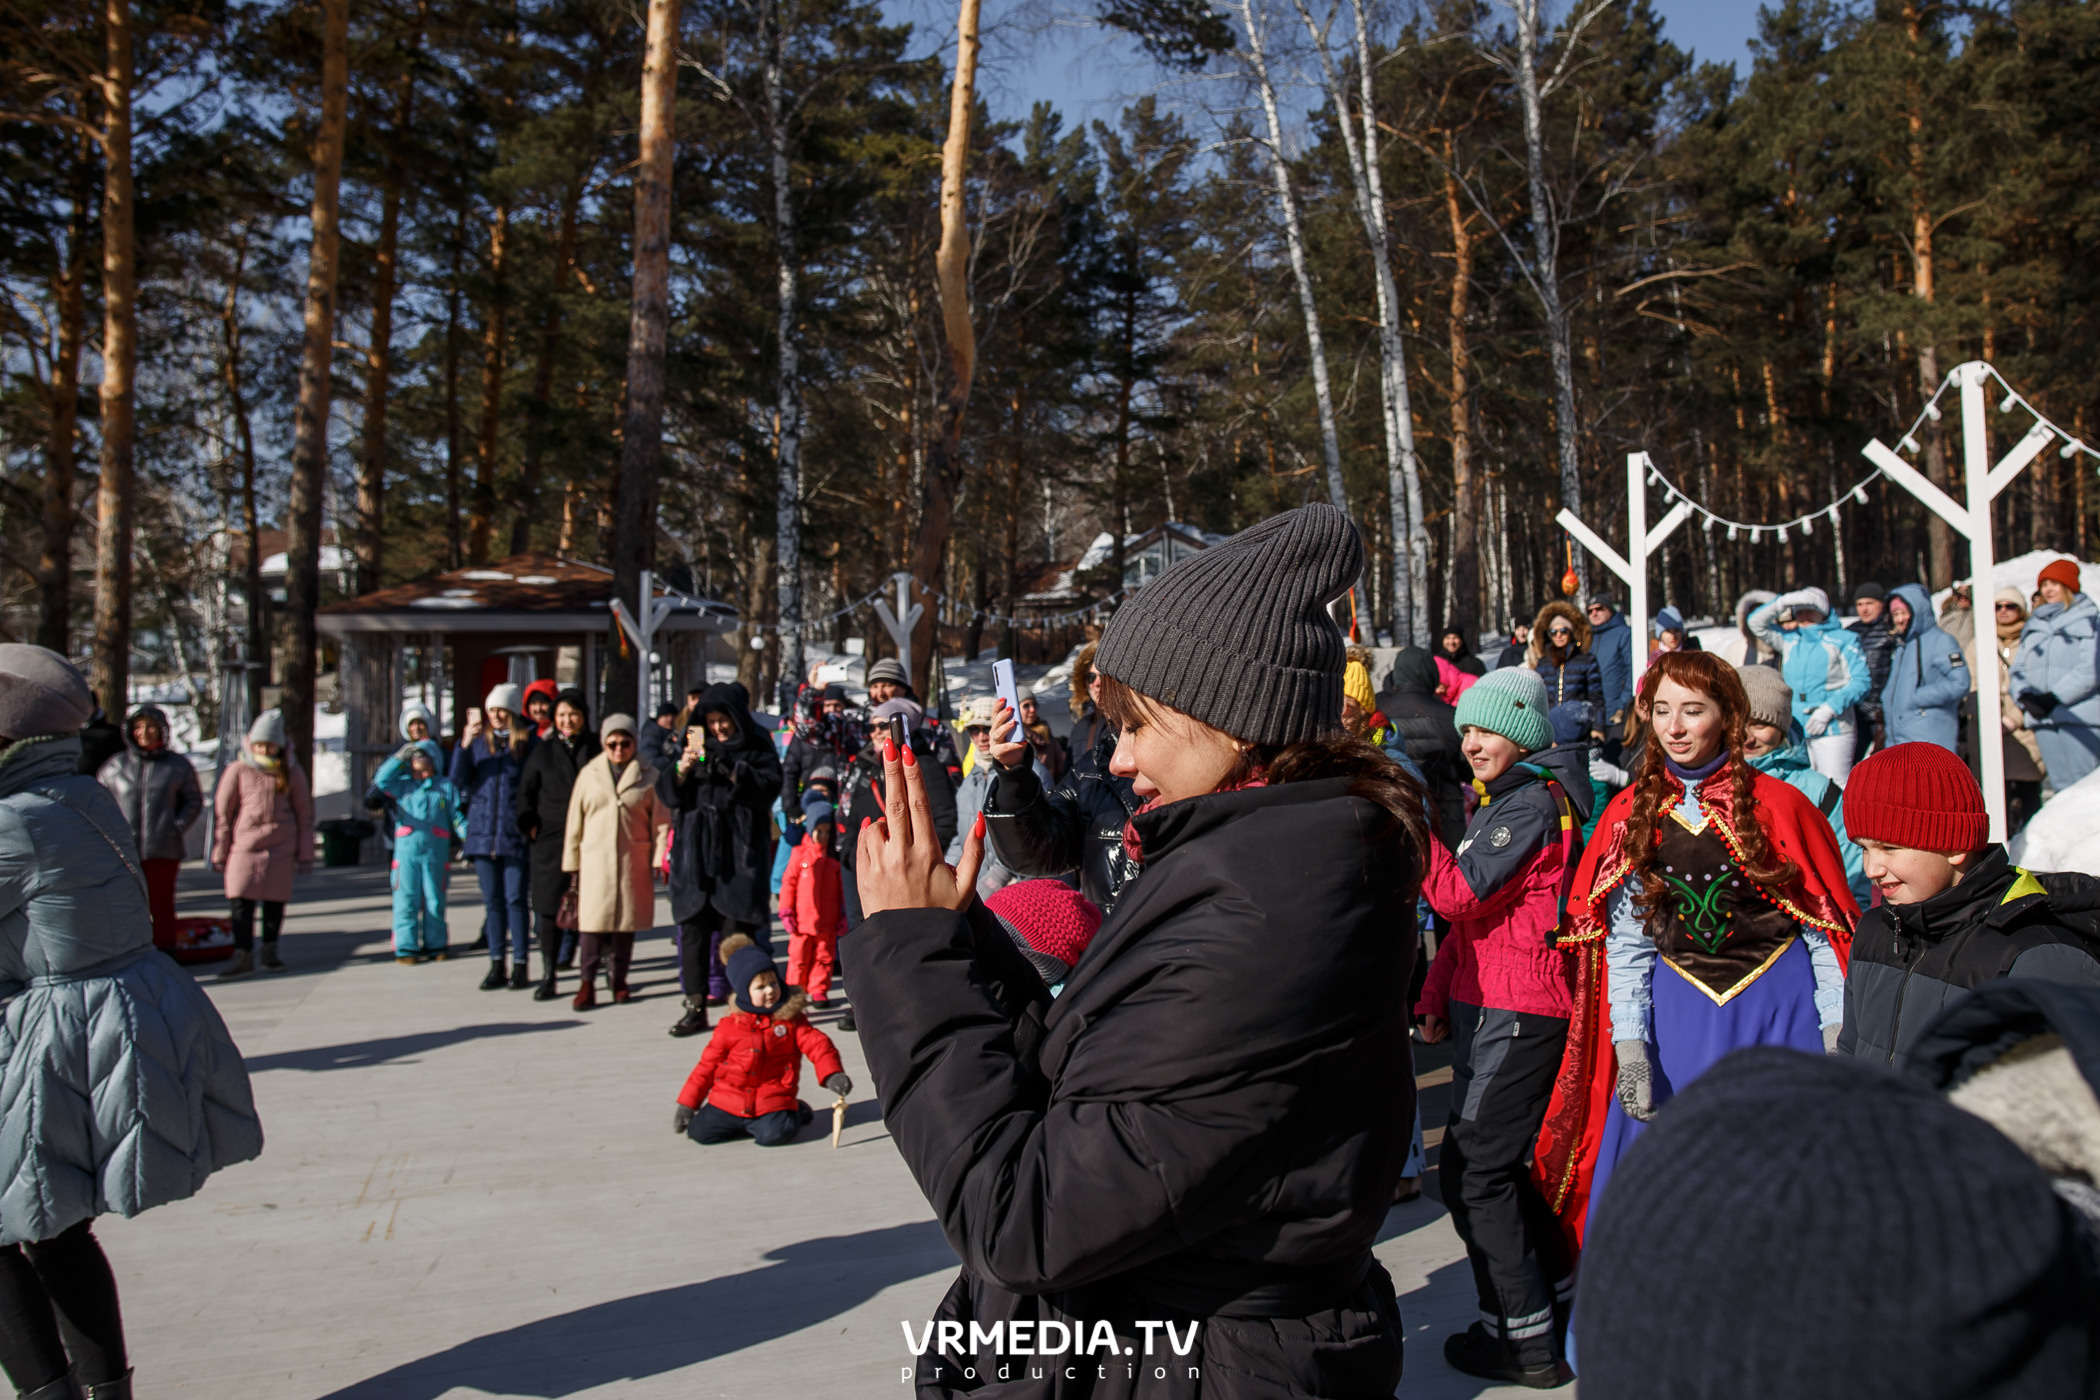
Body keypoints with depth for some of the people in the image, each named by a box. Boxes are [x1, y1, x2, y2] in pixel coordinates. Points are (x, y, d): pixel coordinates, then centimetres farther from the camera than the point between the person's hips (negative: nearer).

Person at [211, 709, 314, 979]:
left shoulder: (292, 772, 3)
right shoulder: (237, 770, -1)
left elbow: (304, 814, 8)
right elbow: (222, 812, 4)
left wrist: (305, 855, 7)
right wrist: (219, 853, 3)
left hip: (281, 845, 1)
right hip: (245, 843, -1)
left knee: (275, 899, 5)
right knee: (241, 899, -7)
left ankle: (270, 951, 20)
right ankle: (243, 956, 0)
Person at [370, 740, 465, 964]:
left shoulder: (446, 786, 16)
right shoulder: (402, 785, 18)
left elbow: (457, 816, 11)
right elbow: (381, 780, 2)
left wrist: (468, 835, -3)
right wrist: (400, 757, 5)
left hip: (436, 851, 0)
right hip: (406, 849, 0)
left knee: (435, 899, 3)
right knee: (406, 899, -3)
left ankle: (435, 945, 11)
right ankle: (405, 948, 1)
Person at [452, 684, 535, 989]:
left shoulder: (529, 743, -1)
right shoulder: (480, 741, 9)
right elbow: (459, 780, 1)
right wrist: (464, 745, -13)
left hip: (515, 834, -4)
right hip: (483, 831, 4)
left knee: (515, 899, -3)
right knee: (492, 900, 8)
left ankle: (520, 965, 5)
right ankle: (496, 965, 15)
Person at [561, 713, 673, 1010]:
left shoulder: (647, 776, 4)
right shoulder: (589, 774, 7)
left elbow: (661, 820, 4)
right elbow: (575, 821, 10)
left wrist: (660, 859, -3)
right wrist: (572, 863, 7)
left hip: (633, 862, 0)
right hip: (595, 860, 0)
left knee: (627, 920, 7)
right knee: (592, 920, -6)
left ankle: (619, 977, 21)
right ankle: (587, 982, 2)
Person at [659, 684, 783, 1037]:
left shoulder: (758, 749, 5)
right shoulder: (694, 746, 16)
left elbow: (769, 787, -10)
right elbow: (666, 793, 10)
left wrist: (731, 771, -19)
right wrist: (682, 769, -9)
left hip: (740, 852, -3)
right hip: (696, 851, 4)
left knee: (736, 929, -6)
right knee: (693, 926, 0)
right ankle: (696, 1006, 5)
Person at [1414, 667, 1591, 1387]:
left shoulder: (1533, 802, -14)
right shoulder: (1498, 802, 17)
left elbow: (1459, 893, -25)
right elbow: (1466, 917, 19)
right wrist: (1437, 997, 14)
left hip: (1516, 1015, -10)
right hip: (1487, 1006, 10)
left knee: (1471, 1171, -6)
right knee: (1490, 1159, 18)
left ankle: (1522, 1337, 4)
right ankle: (1558, 1289, 32)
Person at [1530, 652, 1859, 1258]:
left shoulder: (1777, 804, -3)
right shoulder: (1630, 815, 3)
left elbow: (1830, 928, 0)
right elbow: (1624, 942, 2)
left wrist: (1838, 1038, -7)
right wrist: (1630, 1049, -6)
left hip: (1780, 1008, -2)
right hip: (1677, 1016, 2)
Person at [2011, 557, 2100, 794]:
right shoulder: (2032, 627, 20)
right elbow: (2018, 669, 15)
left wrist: (2054, 697, -14)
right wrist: (2026, 697, -4)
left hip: (2081, 719, -5)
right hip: (2043, 720, 5)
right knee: (2060, 785, 5)